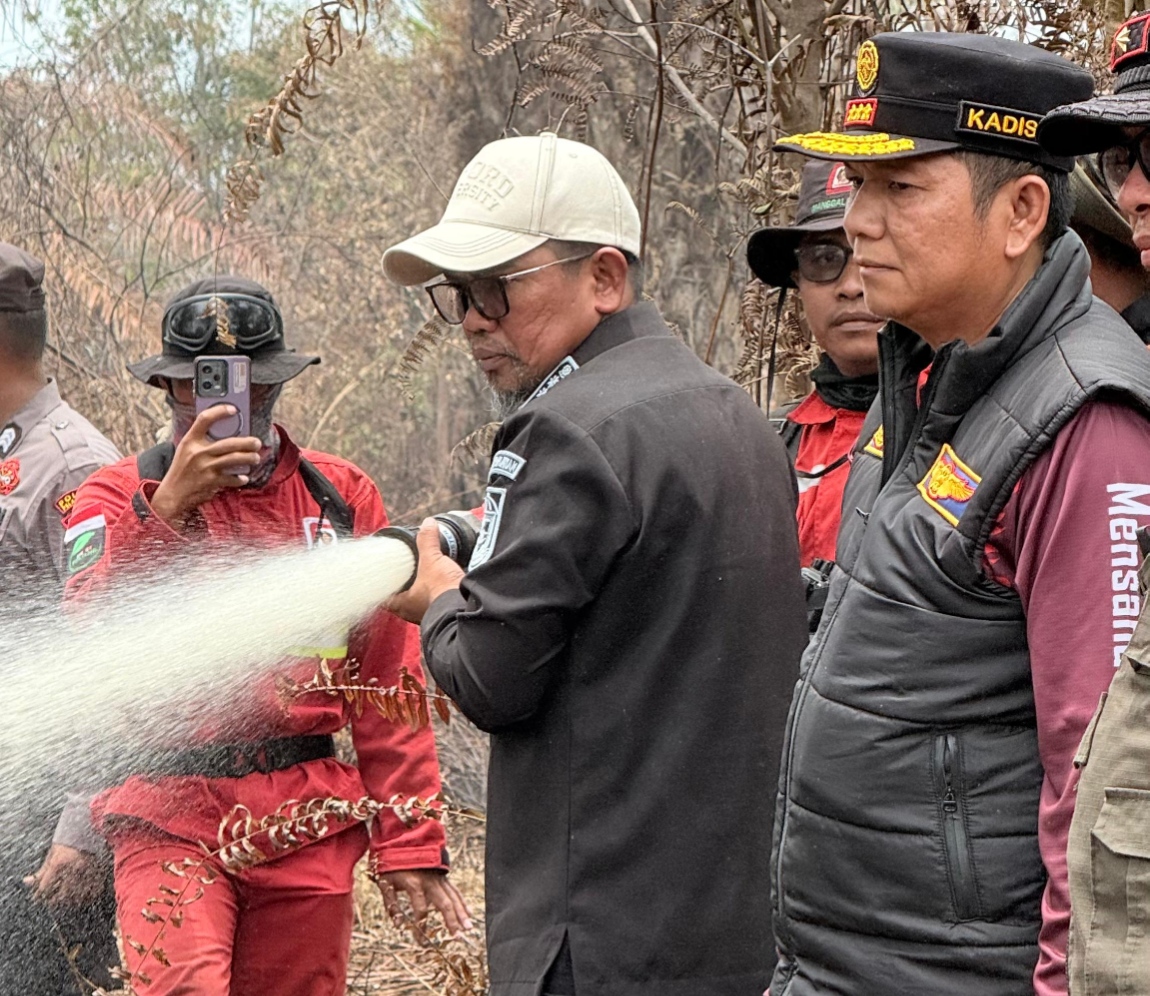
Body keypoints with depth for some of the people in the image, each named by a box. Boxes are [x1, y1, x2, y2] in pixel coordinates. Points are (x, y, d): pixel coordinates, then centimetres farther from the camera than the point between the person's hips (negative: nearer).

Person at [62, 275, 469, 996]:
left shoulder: (342, 496, 10)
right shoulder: (120, 497, 6)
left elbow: (389, 681, 9)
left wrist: (409, 841, 4)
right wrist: (169, 505, -20)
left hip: (309, 826, 3)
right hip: (171, 819, -2)